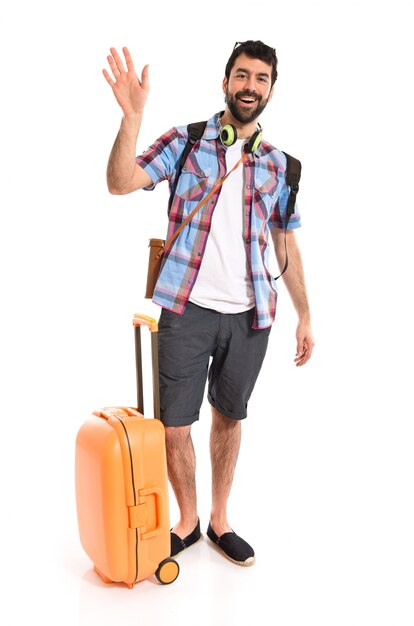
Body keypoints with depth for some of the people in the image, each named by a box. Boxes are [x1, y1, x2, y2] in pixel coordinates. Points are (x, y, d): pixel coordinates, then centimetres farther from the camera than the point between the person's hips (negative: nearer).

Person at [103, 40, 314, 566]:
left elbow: (286, 244, 12)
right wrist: (132, 114, -25)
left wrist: (305, 316, 9)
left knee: (229, 418, 16)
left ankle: (219, 521, 34)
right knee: (174, 425, 4)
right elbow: (121, 183, -12)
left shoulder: (278, 165, 9)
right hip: (187, 310, -2)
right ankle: (187, 521, 29)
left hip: (250, 315, 3)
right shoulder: (184, 142, 1)